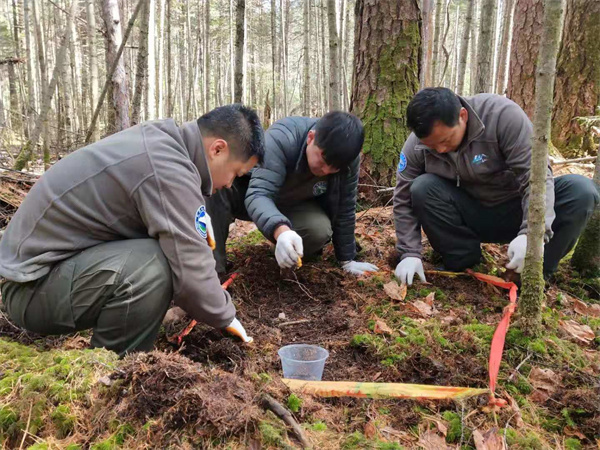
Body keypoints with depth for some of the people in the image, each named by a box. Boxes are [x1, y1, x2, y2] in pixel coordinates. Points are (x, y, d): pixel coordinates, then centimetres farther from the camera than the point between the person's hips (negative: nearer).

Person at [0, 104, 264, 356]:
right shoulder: (168, 168, -26)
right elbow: (192, 275, -28)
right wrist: (225, 317, -9)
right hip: (32, 286, -10)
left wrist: (197, 220, 4)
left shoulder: (157, 139, 3)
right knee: (153, 266, -32)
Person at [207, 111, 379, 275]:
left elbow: (345, 209, -13)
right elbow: (258, 193, -45)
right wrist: (281, 230, -64)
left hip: (294, 205, 3)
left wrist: (347, 260, -7)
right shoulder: (281, 138, -36)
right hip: (248, 192, -2)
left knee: (320, 230, -31)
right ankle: (213, 267, -27)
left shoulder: (348, 159, -23)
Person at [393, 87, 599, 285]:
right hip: (470, 216, 2)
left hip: (518, 211, -1)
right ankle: (463, 263, -8)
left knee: (581, 190, -27)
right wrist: (410, 253, -19)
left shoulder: (502, 114, -26)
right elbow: (404, 200, -10)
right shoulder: (415, 145, -16)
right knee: (422, 188, -26)